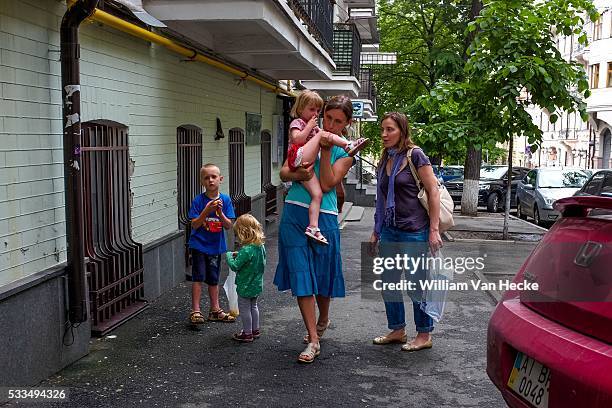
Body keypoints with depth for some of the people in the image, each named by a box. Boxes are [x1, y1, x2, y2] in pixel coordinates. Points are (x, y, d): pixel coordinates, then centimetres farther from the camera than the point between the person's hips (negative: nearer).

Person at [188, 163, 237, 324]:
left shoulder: (225, 199, -4)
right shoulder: (198, 200, -11)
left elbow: (228, 226, -6)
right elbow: (194, 225, -13)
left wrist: (220, 213, -23)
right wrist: (207, 211, -25)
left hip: (216, 245, 3)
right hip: (199, 244, -3)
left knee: (213, 279, 14)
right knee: (198, 276, -6)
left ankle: (215, 310, 25)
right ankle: (195, 311, 3)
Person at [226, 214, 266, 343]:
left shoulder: (246, 250, -29)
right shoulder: (260, 246, -2)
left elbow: (235, 266, -26)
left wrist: (229, 256, -7)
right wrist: (238, 255, 9)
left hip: (245, 286, -8)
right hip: (257, 284, 8)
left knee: (244, 308, 7)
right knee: (253, 306, 23)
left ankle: (247, 333, 17)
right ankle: (255, 330, 34)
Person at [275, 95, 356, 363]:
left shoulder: (345, 152, 2)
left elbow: (327, 185, -10)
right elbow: (284, 173, 5)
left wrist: (325, 151, -12)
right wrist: (298, 174, -17)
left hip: (323, 218, -1)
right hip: (293, 213, 2)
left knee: (322, 274, 9)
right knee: (301, 275, -1)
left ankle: (322, 320, 41)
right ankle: (313, 340, 6)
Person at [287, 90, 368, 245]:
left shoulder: (314, 126, 33)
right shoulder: (297, 122, 8)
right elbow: (297, 139, -12)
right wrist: (310, 126, -6)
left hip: (306, 165, 7)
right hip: (298, 158, -7)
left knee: (317, 194, -8)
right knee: (322, 134, -17)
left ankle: (313, 227, -13)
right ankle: (349, 146, -27)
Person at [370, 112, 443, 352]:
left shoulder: (415, 156, -9)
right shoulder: (384, 160, 12)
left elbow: (433, 192, -12)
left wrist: (434, 229, -16)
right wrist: (376, 231, 19)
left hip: (414, 231, -7)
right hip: (389, 231, 7)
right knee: (388, 283, 11)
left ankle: (424, 335, 16)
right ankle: (397, 330, 26)